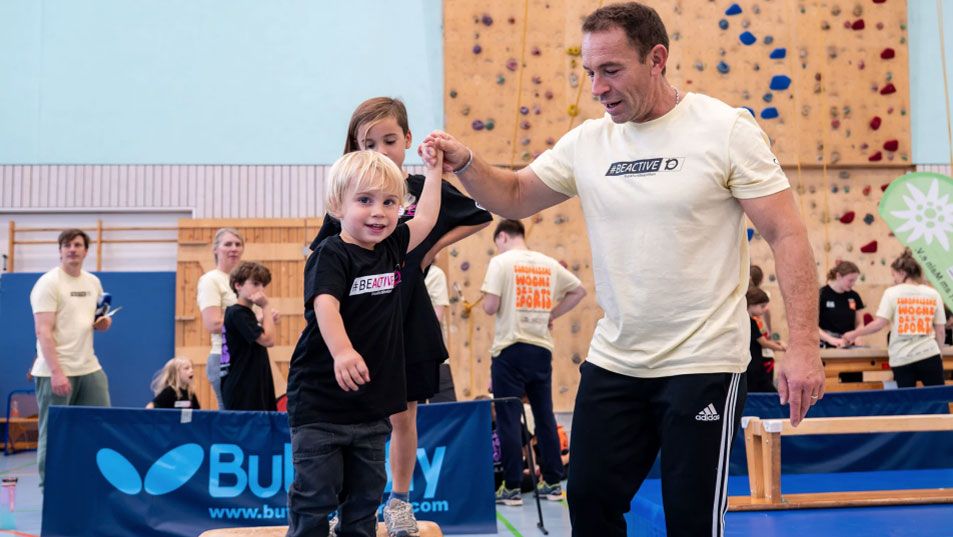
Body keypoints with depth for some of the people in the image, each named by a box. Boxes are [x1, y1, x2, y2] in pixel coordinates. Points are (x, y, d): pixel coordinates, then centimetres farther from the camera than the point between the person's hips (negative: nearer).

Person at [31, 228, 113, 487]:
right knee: (52, 433, 0)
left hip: (89, 368, 7)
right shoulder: (48, 283, -9)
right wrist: (56, 372, -24)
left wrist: (104, 322, -1)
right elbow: (43, 331, -17)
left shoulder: (93, 282, 12)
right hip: (55, 372, -7)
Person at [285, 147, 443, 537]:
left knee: (365, 497, 13)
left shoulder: (391, 249, 7)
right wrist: (342, 351, -43)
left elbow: (426, 219, 19)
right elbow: (325, 304, -28)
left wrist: (434, 168, 17)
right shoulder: (331, 254, -13)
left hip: (373, 403, 6)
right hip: (321, 401, -6)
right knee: (315, 495, -1)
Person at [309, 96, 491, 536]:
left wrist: (434, 248, -1)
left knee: (402, 415, 11)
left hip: (408, 323, 0)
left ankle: (399, 500, 27)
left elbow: (480, 217, 7)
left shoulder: (424, 189, -4)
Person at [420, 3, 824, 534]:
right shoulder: (586, 142, 4)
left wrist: (804, 345, -18)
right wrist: (466, 164, -7)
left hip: (703, 366, -5)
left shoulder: (726, 128, -10)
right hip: (611, 365, 5)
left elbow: (788, 235, -11)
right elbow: (515, 197, 14)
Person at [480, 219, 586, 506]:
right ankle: (552, 482, 17)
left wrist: (488, 302, 9)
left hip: (510, 348, -5)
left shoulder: (501, 261, -7)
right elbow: (579, 290, 14)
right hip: (541, 348, 5)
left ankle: (512, 488, 3)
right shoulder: (549, 263, 8)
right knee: (545, 416, 12)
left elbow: (490, 307, -14)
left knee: (508, 418, 1)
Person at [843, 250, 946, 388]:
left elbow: (879, 324, -8)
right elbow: (940, 330, 7)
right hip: (929, 354, 1)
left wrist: (854, 334, 4)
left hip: (901, 359, -1)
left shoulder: (892, 292, -1)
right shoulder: (933, 294, 6)